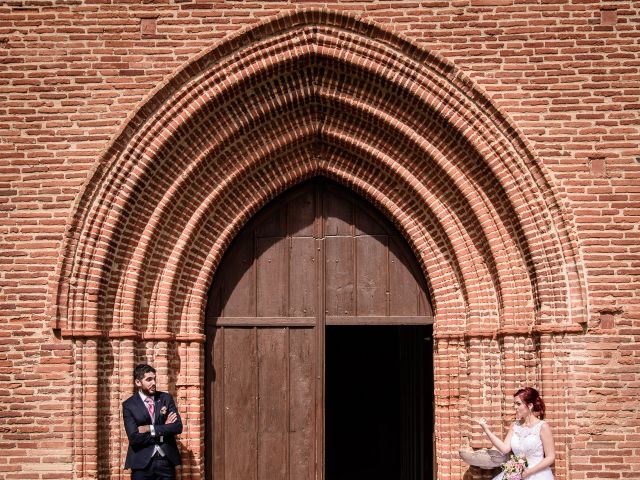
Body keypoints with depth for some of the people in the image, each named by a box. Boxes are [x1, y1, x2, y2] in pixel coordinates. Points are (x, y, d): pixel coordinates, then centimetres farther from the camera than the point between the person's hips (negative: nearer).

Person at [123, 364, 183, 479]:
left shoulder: (166, 398, 5)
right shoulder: (129, 405, -2)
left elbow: (178, 427, -5)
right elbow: (134, 437, -13)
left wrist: (150, 429, -12)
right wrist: (163, 429, -9)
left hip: (166, 460, 2)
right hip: (142, 463, -2)